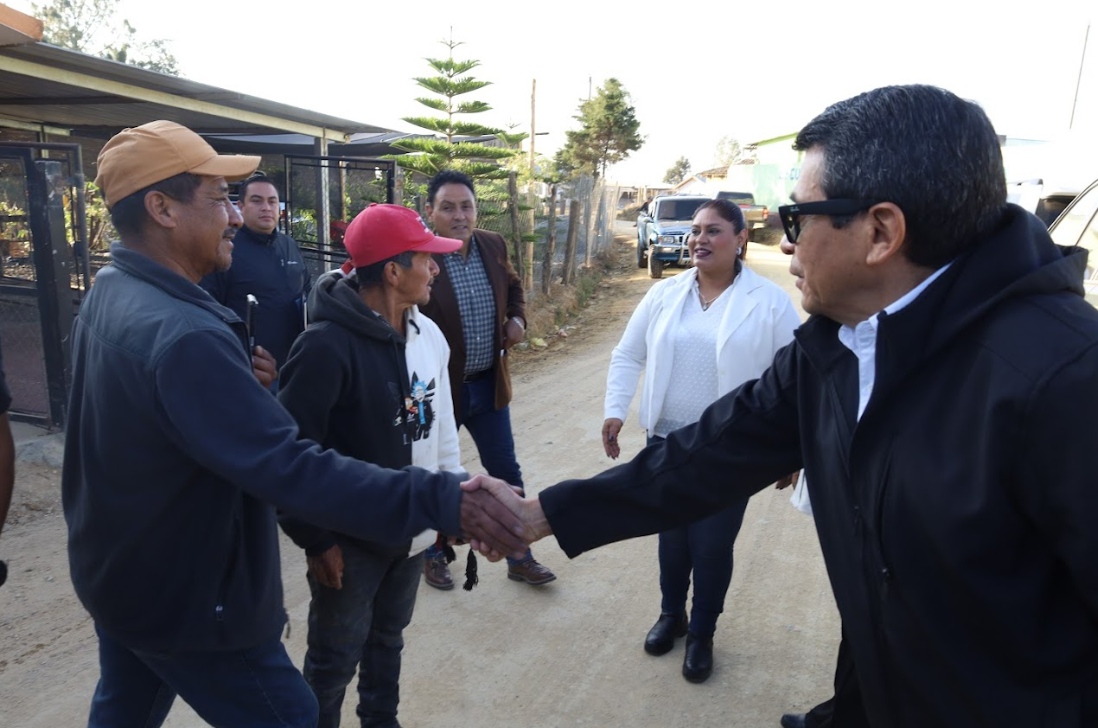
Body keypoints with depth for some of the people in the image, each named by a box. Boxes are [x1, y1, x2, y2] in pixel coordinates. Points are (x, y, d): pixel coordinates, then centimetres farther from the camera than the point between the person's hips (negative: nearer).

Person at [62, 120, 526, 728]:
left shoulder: (106, 293, 0)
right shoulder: (181, 334, -33)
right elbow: (291, 469, -40)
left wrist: (242, 379, 15)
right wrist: (438, 501, -43)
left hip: (115, 572, 10)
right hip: (186, 595, -10)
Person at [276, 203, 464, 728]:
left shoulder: (428, 335, 0)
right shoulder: (327, 344, -24)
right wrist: (316, 537, -15)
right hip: (350, 537, -6)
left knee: (388, 639, 25)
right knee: (335, 659, 13)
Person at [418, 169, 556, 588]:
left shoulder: (493, 245, -1)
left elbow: (513, 285, 18)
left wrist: (517, 318, 0)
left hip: (489, 383, 5)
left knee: (506, 473, 15)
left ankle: (519, 558, 34)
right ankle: (433, 555, 39)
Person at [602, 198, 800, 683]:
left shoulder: (770, 301, -8)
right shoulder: (664, 294, 1)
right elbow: (628, 356, 7)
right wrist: (615, 410, -3)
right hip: (666, 443, 3)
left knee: (712, 546, 7)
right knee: (671, 536, 17)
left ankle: (702, 633, 32)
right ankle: (671, 614, 41)